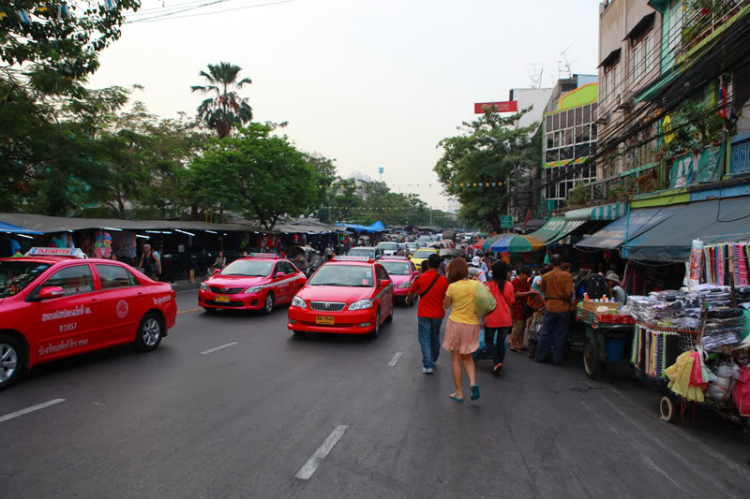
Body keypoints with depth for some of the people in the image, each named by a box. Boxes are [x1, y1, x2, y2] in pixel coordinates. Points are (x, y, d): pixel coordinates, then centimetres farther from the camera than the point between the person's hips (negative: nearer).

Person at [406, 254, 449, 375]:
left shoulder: (421, 278, -9)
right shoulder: (443, 280, -7)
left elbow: (411, 293, 3)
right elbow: (446, 298, 2)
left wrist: (409, 299, 24)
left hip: (424, 314, -2)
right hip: (438, 314, 2)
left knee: (424, 338, 1)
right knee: (435, 338, 19)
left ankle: (428, 365, -9)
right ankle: (433, 361, 34)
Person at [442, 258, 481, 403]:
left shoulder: (452, 287, -13)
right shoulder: (477, 284, -5)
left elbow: (446, 306, 2)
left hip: (456, 324, -3)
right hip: (472, 325, 3)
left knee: (456, 359, 10)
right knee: (467, 357, 22)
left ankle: (459, 393, 15)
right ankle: (473, 382, -1)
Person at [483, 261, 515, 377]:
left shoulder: (488, 285, -10)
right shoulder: (509, 285, -7)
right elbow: (510, 303, 1)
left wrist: (482, 319, 2)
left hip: (491, 319, -2)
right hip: (505, 319, 2)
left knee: (489, 341, 15)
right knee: (501, 342, 15)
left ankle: (497, 363, -5)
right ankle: (498, 368, 17)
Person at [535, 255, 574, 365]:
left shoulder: (545, 276, -3)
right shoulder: (567, 276, -10)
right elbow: (569, 293, -13)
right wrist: (566, 298, 7)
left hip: (550, 307, 1)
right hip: (563, 307, -1)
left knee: (545, 333, 10)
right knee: (560, 334, 7)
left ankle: (540, 356, 15)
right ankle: (557, 358, 13)